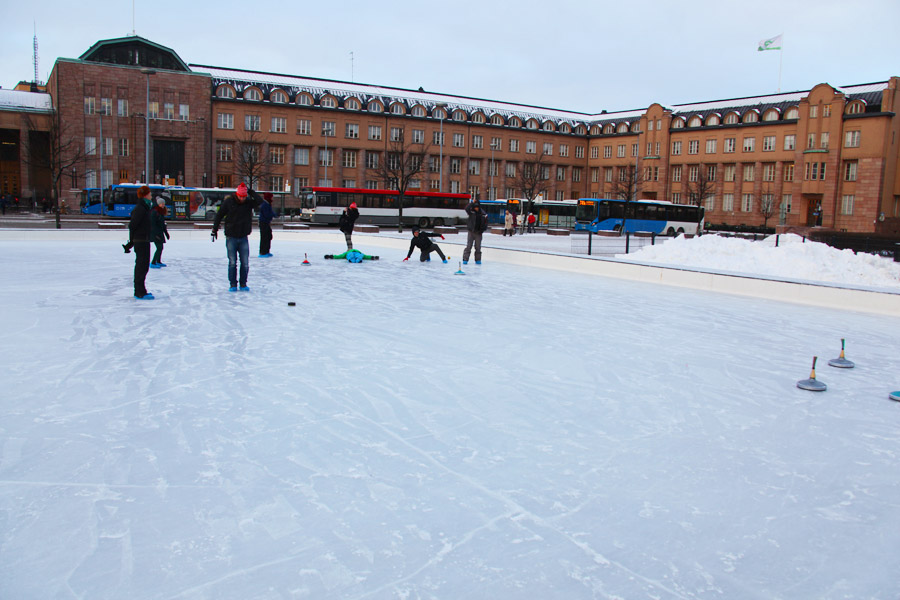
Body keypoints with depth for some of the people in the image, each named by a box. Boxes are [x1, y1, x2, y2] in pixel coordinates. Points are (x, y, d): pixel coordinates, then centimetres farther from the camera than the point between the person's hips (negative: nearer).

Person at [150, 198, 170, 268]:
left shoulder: (161, 212, 11)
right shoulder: (154, 212, -16)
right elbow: (152, 224, -21)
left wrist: (166, 232, 21)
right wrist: (156, 234, -25)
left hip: (160, 232, 9)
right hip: (155, 233, -9)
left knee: (160, 247, 17)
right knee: (159, 248, -13)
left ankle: (158, 262, 32)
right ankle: (153, 263, -10)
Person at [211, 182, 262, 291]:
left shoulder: (248, 202, 0)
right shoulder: (228, 201, -3)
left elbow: (258, 201, -18)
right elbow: (219, 215, 5)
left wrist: (251, 192, -15)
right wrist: (215, 229, 6)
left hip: (243, 238, 1)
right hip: (231, 238, -1)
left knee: (245, 263, 1)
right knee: (232, 262, 1)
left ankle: (243, 284, 12)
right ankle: (232, 284, 9)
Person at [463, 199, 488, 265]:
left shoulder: (483, 214, 2)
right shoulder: (471, 212, -2)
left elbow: (485, 223, 6)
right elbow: (467, 209, -22)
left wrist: (482, 230, -6)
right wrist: (472, 203, -26)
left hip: (478, 233, 1)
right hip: (471, 232, -1)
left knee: (478, 247, 7)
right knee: (468, 246, -5)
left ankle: (478, 260, 17)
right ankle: (465, 259, -3)